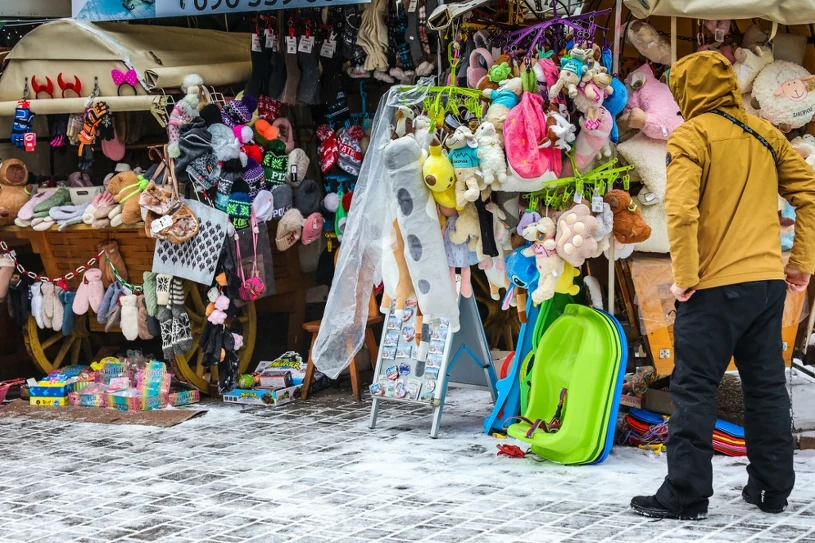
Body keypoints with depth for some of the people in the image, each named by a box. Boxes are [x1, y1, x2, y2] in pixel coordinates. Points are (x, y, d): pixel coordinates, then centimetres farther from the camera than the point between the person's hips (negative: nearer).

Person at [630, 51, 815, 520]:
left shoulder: (691, 136, -7)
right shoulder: (765, 134, 11)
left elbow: (681, 211, -19)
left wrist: (685, 278, -12)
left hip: (715, 286, -6)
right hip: (768, 281, 6)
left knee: (695, 389, -1)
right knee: (767, 386, 13)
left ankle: (686, 495, 1)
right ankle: (773, 488, 20)